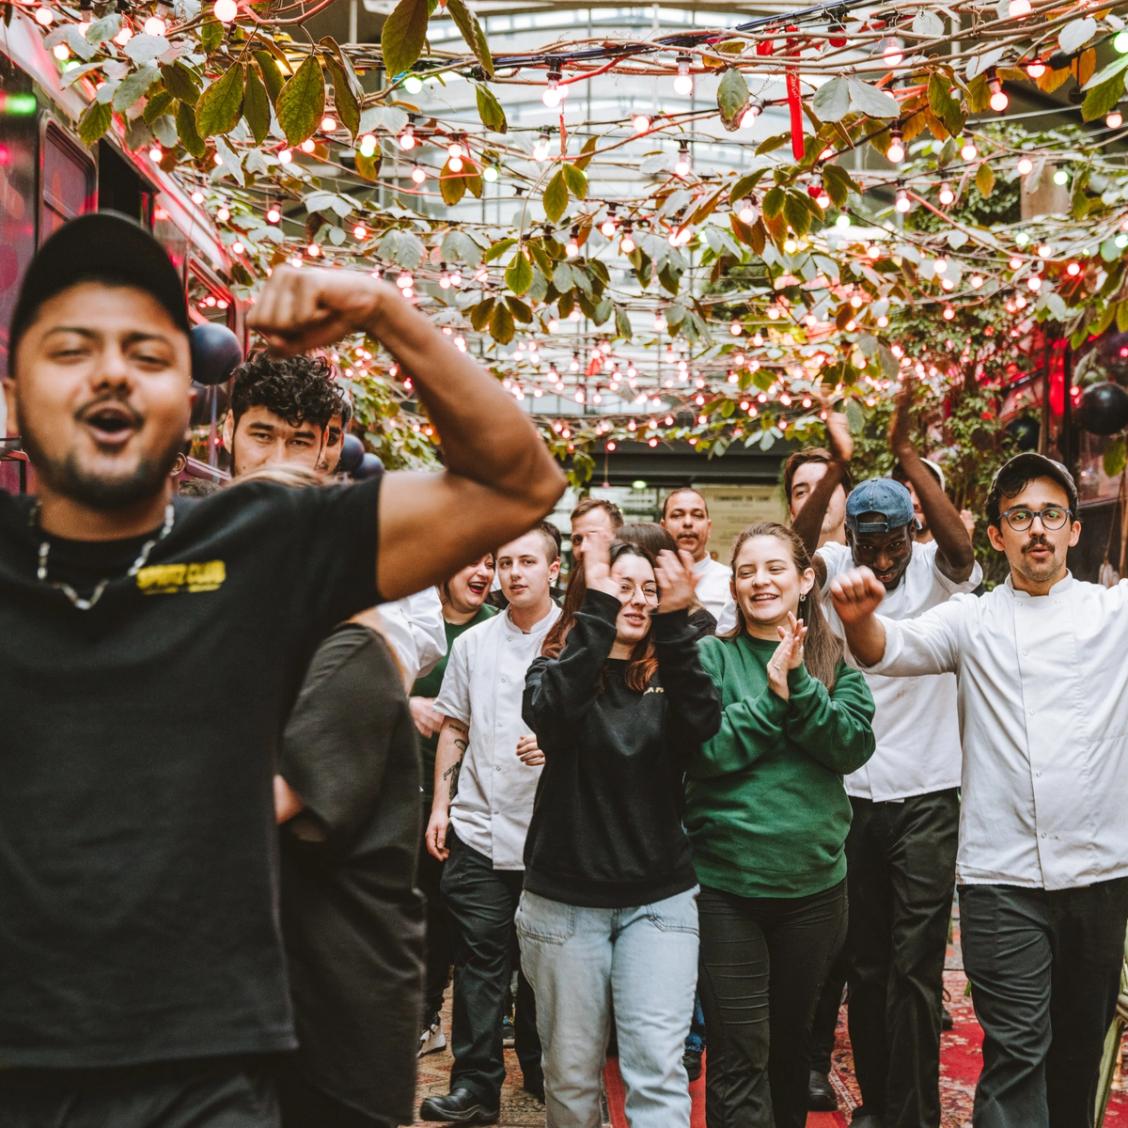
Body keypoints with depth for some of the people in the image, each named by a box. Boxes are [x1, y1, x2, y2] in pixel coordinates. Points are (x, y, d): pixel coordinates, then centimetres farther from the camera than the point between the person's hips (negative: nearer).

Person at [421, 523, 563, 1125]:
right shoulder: (472, 644, 8)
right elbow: (453, 729, 13)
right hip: (478, 831, 2)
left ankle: (541, 1069, 27)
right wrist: (440, 805, 7)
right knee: (480, 962, 2)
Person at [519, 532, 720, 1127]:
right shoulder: (557, 665, 0)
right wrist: (598, 608, -27)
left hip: (659, 897, 1)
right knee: (571, 1072, 9)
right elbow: (552, 714, -24)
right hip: (566, 896, 0)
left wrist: (675, 623, -25)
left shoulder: (668, 674, 4)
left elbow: (701, 726, -18)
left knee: (658, 1067, -6)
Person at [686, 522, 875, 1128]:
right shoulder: (711, 657, -2)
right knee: (739, 1056, -2)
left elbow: (853, 745, -9)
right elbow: (706, 751, -14)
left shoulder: (836, 660, 5)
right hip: (726, 880, -3)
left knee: (792, 1038, 19)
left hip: (814, 879, 3)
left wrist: (797, 684, -19)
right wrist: (772, 692, -18)